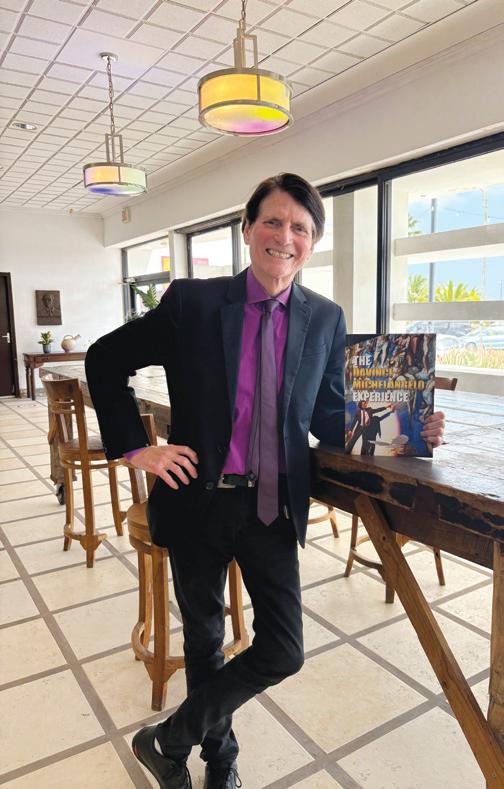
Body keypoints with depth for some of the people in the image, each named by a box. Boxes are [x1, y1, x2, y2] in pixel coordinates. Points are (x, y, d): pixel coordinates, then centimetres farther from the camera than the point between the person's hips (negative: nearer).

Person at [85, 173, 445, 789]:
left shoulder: (326, 319, 0)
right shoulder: (193, 301, -8)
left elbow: (327, 416, 6)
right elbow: (104, 360, 1)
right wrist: (135, 447, -6)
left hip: (273, 507, 2)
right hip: (198, 501, -1)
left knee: (283, 652, 4)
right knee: (203, 638, 18)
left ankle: (169, 739, 30)